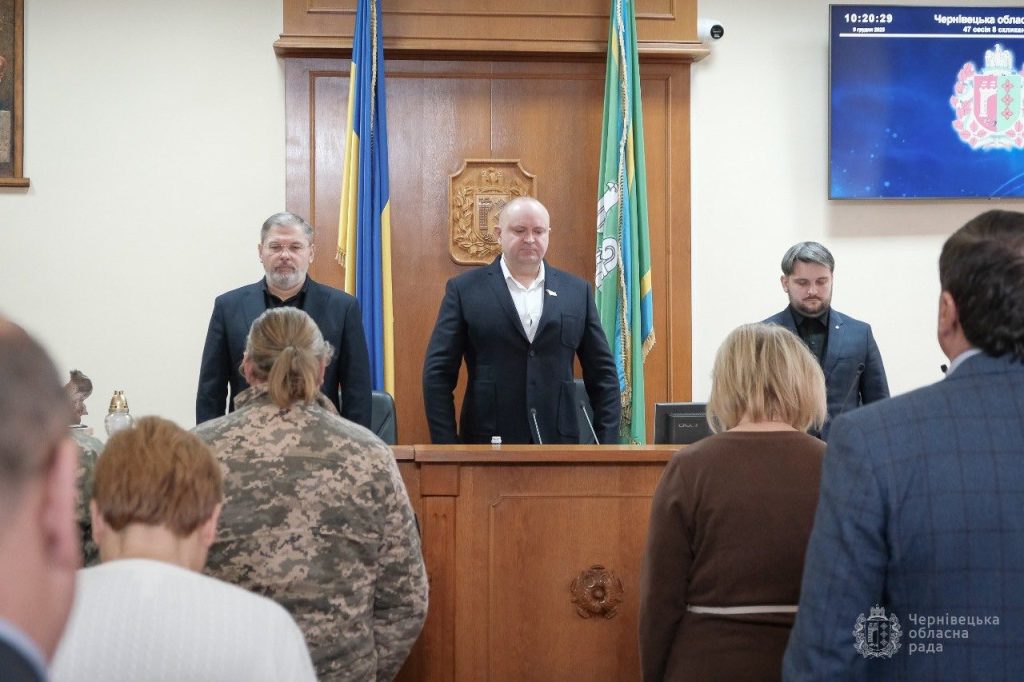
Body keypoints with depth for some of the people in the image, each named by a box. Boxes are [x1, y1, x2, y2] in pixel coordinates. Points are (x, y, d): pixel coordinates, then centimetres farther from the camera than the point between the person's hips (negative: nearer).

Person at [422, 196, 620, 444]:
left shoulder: (577, 291, 9)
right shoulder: (464, 289, 3)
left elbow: (602, 374, 10)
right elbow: (438, 373, 0)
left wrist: (607, 445, 1)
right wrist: (447, 450, -7)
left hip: (559, 443, 2)